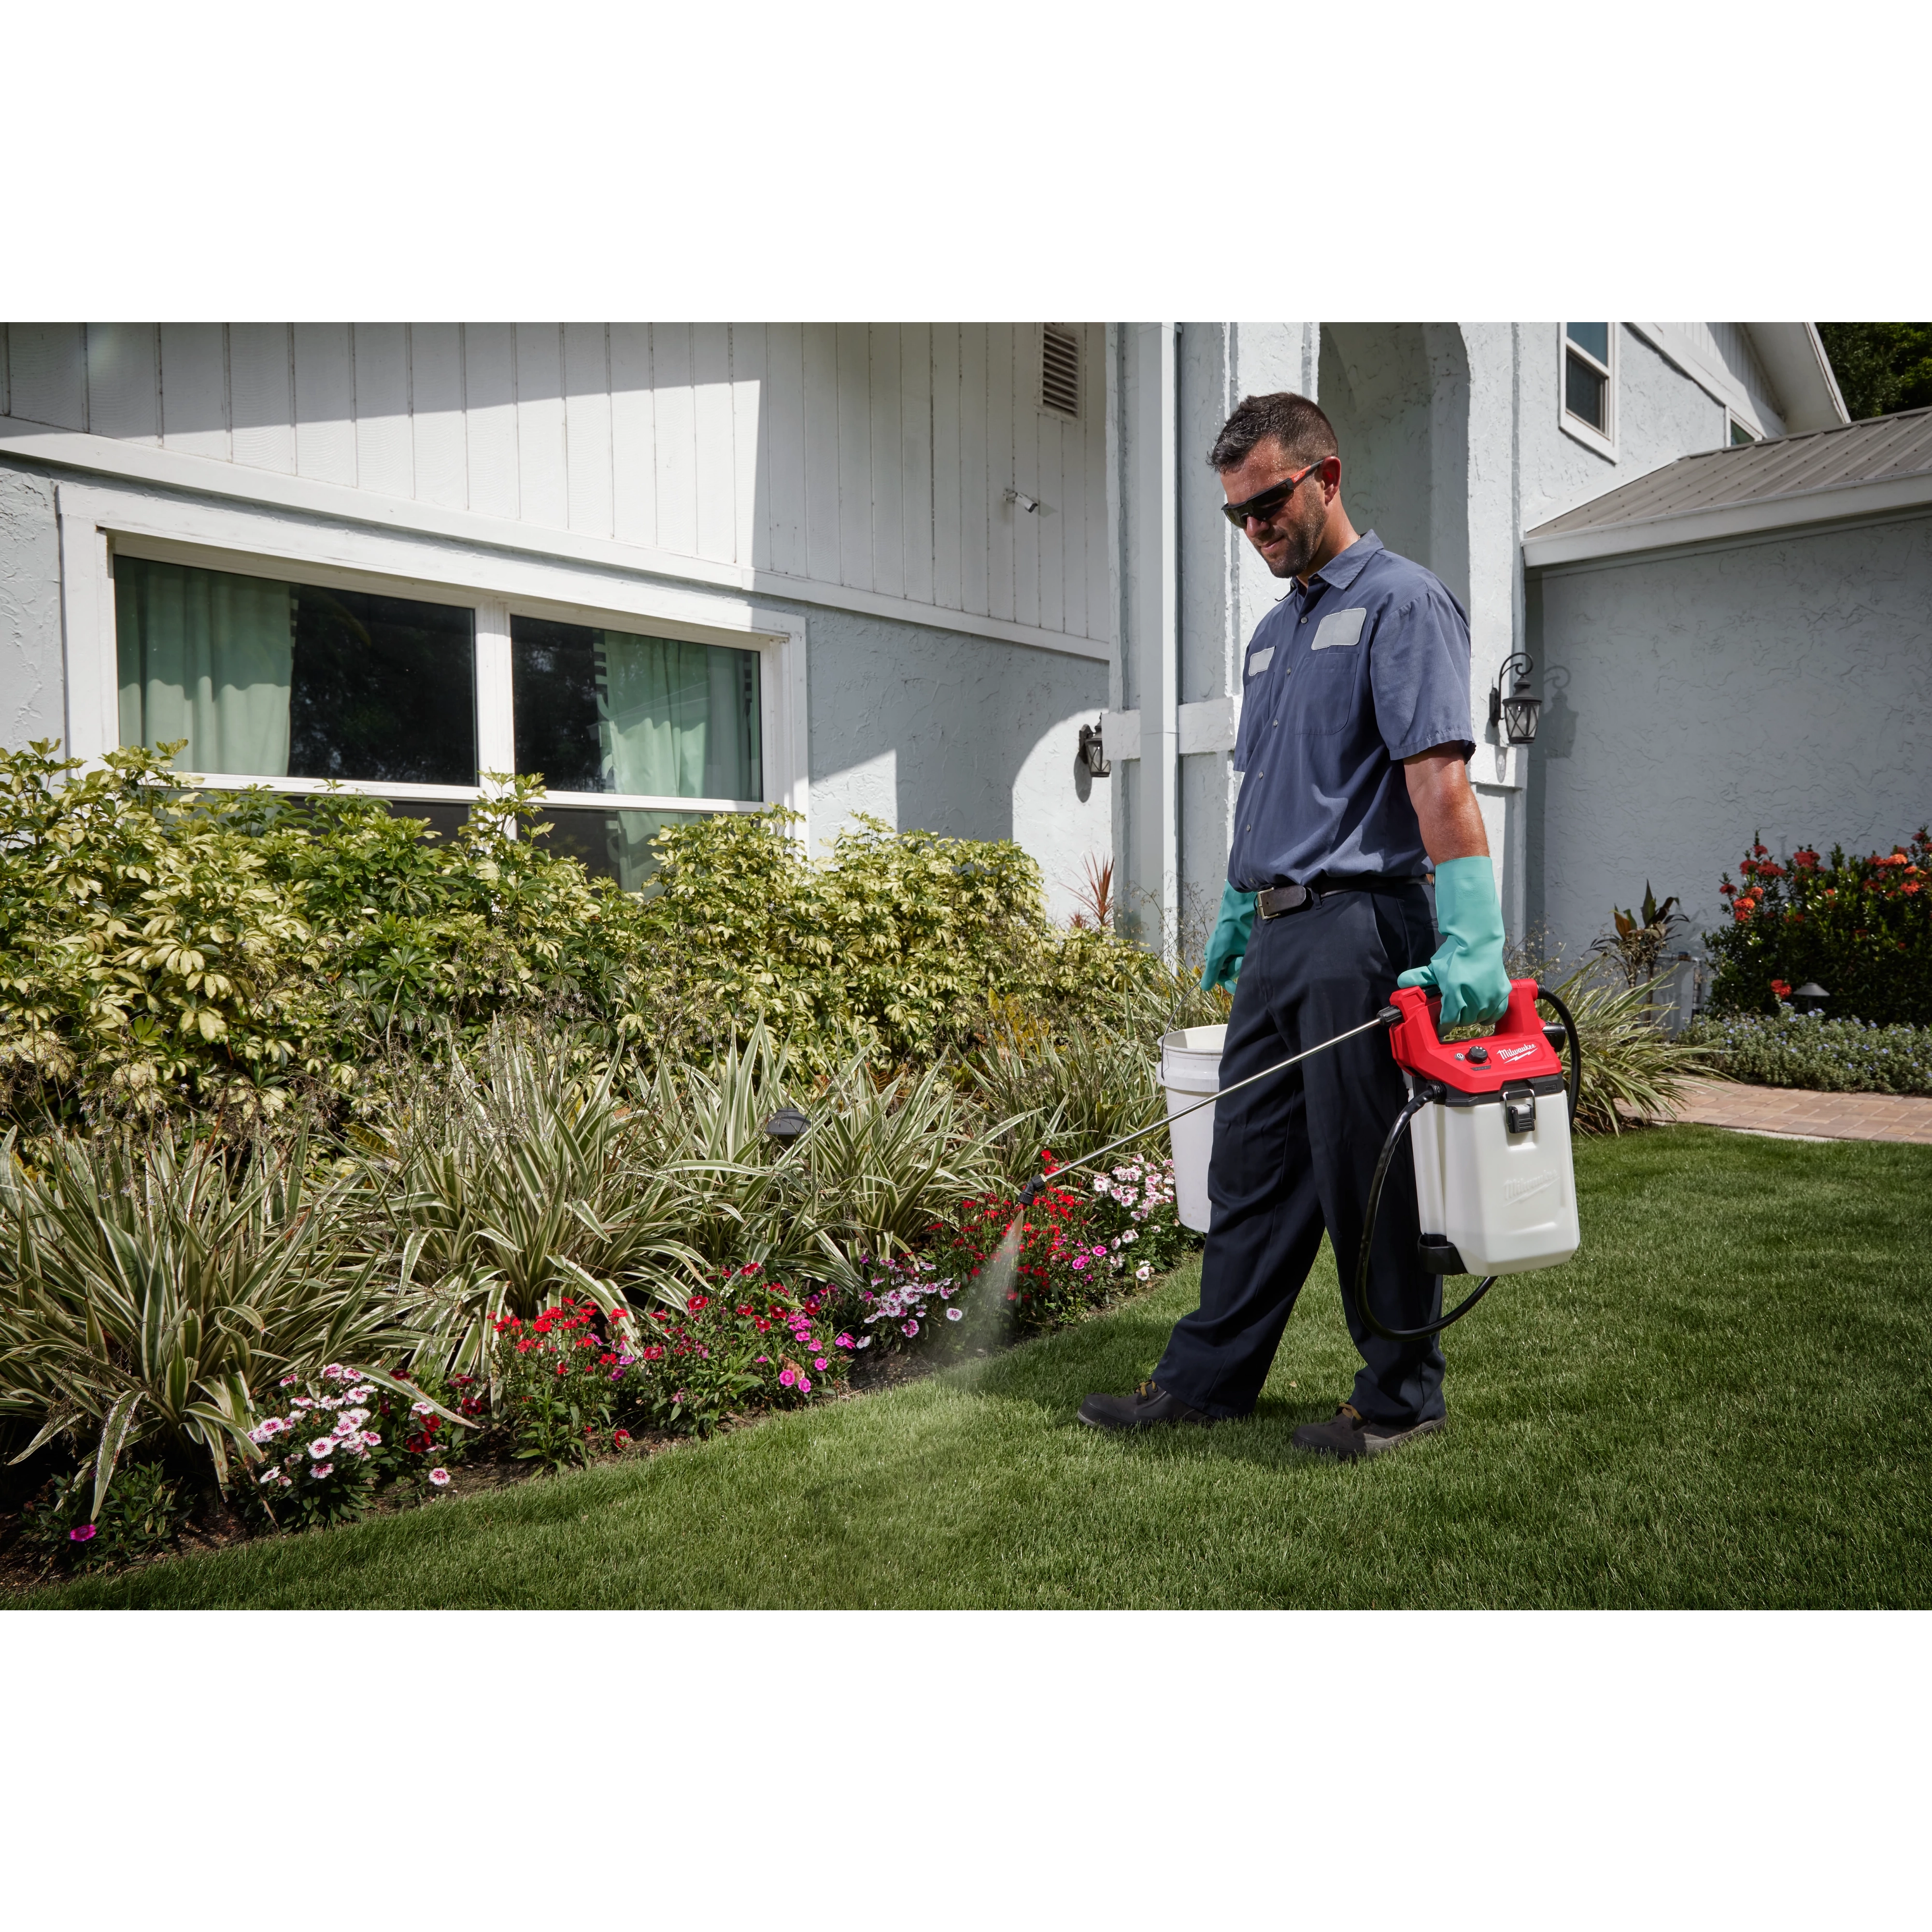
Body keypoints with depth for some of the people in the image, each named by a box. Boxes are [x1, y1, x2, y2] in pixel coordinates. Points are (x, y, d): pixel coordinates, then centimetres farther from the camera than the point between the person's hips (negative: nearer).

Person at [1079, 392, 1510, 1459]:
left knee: (1365, 1177, 1)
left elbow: (1439, 779, -17)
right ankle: (1207, 1378, 22)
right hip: (1276, 935, 9)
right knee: (1248, 1165, 12)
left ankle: (1402, 1393, 17)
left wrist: (1471, 941, -24)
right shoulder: (1273, 631, 21)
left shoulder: (1401, 601, -5)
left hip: (1360, 930, -8)